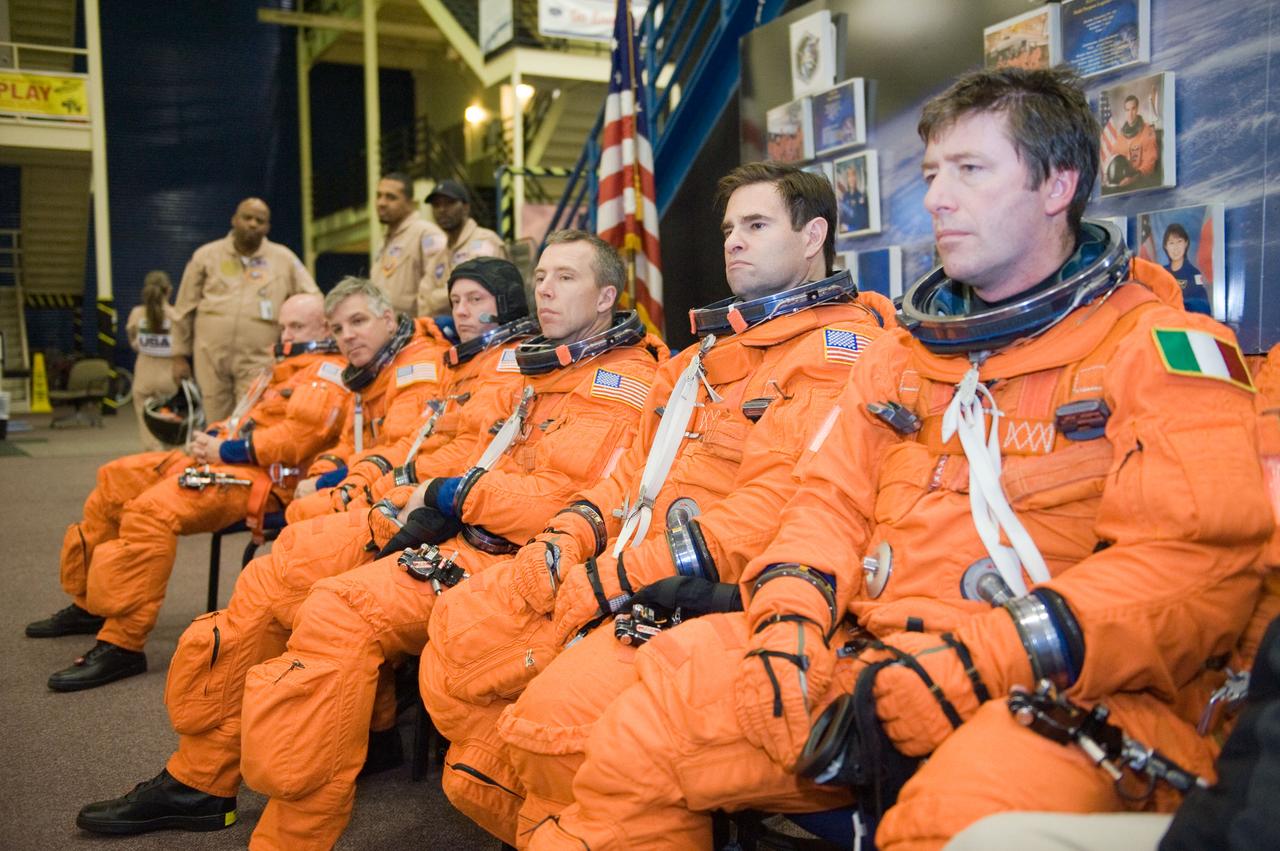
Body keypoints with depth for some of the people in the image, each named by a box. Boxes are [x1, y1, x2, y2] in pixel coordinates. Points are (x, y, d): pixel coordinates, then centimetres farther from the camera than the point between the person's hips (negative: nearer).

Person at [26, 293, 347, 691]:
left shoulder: (326, 372, -9)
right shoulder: (289, 367, 23)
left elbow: (299, 436, -23)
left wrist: (226, 450, -16)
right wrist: (212, 438, 7)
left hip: (258, 477, -11)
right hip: (223, 459, 12)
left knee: (153, 508, -31)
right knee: (116, 479, 16)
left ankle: (122, 645, -25)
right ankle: (87, 604, 24)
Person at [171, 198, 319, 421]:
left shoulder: (284, 259, 5)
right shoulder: (206, 256, 7)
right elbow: (184, 310, 11)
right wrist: (180, 355, 10)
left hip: (258, 361, -1)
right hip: (210, 358, 1)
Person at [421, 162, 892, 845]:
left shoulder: (840, 348, -5)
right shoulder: (713, 349, 24)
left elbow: (776, 509, -17)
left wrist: (611, 581, -17)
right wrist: (569, 536, 2)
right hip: (620, 566, 9)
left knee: (558, 712, -30)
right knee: (454, 631, -4)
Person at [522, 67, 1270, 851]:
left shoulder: (1162, 351, 0)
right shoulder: (905, 352, 19)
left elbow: (1199, 561, -11)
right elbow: (833, 500, 15)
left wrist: (991, 657, -22)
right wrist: (792, 612, -6)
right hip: (867, 662, 5)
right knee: (635, 728, -11)